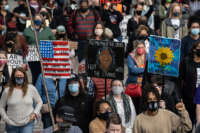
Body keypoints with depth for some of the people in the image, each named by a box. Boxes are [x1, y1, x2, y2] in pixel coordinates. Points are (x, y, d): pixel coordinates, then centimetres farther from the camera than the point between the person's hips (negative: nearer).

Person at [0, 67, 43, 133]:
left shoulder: (31, 88, 0)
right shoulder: (7, 91, -1)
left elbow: (39, 102, 11)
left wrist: (35, 113, -3)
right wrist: (6, 119, -2)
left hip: (27, 124, -1)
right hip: (12, 126, 1)